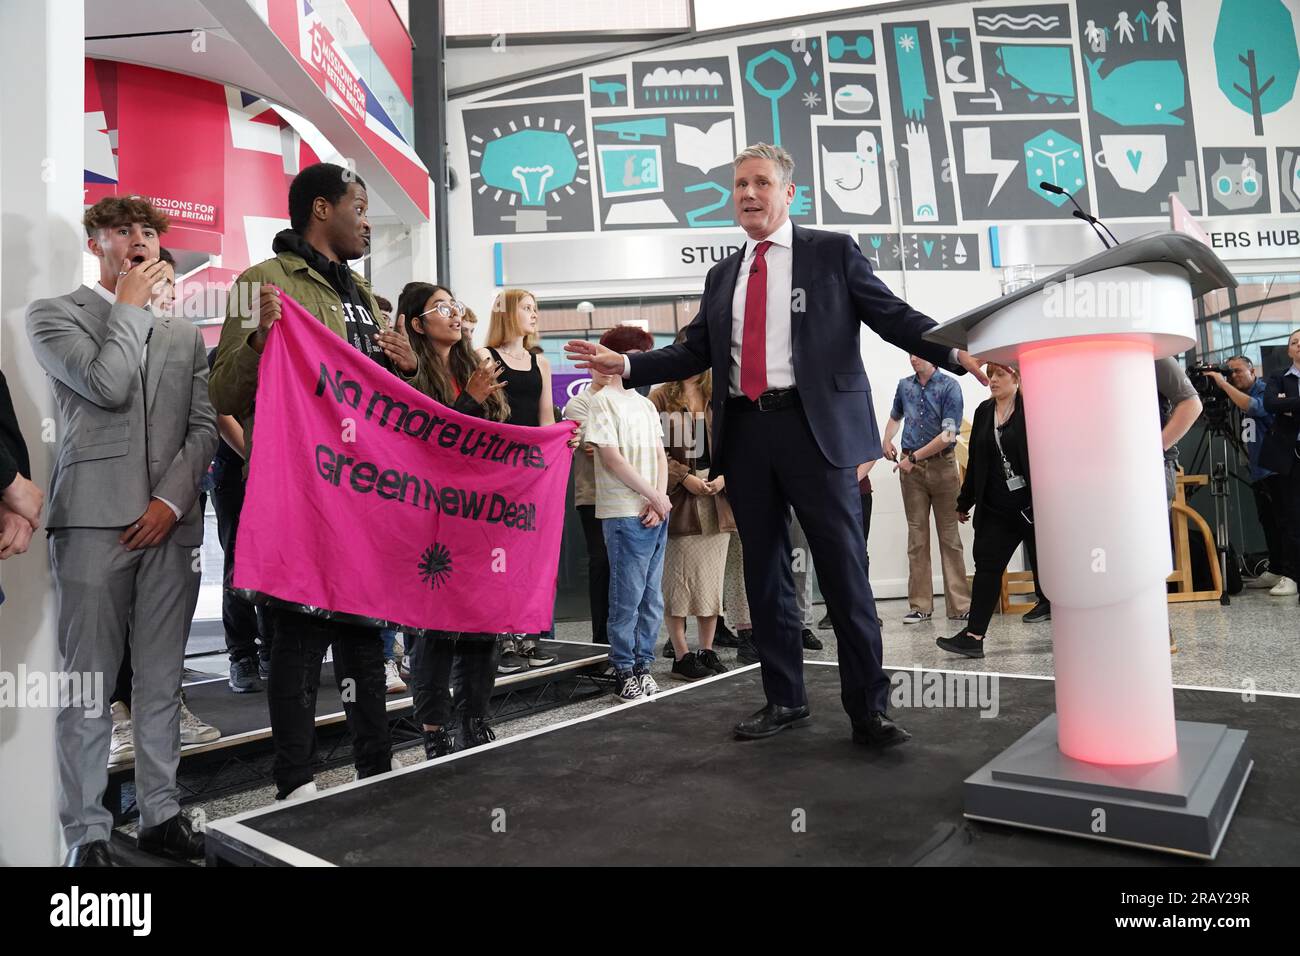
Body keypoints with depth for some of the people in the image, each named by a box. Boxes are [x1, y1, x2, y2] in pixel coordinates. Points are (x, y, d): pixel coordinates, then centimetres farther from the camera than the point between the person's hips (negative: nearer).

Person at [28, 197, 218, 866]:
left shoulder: (184, 333, 20)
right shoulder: (52, 314, 8)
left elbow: (203, 427, 12)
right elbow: (107, 385, -11)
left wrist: (172, 498, -2)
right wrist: (131, 304, 2)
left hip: (170, 522, 3)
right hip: (93, 520, -3)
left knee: (161, 681, 7)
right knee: (88, 682, -1)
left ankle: (160, 815, 16)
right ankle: (86, 831, 9)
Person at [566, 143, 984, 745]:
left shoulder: (833, 252, 6)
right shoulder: (722, 276, 18)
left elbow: (893, 316, 1)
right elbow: (693, 352, 16)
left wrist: (956, 352, -13)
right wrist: (625, 365, 5)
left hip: (815, 427, -4)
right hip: (745, 432, 5)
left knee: (843, 568, -3)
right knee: (764, 570, 10)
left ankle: (868, 709, 7)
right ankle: (784, 699, 23)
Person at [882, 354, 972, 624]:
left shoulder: (949, 386, -6)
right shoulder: (904, 385, 8)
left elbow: (948, 435, -13)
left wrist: (913, 457, -12)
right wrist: (887, 440, 9)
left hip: (942, 465, -3)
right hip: (911, 467, 3)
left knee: (949, 536, 0)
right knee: (917, 536, 4)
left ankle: (959, 605, 5)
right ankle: (920, 605, 9)